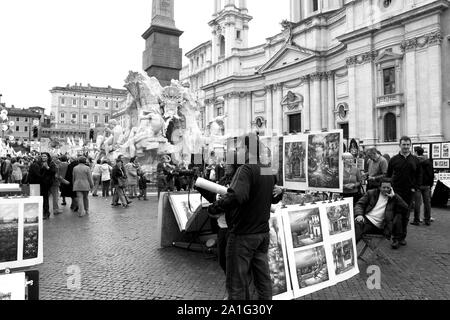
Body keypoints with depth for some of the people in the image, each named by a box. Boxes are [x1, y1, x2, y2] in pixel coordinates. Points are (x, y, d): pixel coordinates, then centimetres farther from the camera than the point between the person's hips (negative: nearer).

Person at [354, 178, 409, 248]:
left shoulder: (393, 198, 14)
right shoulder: (371, 193, 13)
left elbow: (405, 207, 0)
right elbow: (360, 204, 8)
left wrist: (394, 196, -6)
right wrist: (359, 214, -12)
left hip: (378, 226, 2)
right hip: (365, 219, -2)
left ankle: (395, 239, 0)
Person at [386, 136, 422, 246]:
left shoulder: (415, 160, 6)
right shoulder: (394, 159, 1)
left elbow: (419, 175, 11)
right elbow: (388, 175, 5)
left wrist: (415, 187, 1)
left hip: (409, 192, 2)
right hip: (395, 191, -2)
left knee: (406, 215, 8)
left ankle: (402, 237, 18)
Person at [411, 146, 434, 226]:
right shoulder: (428, 161, 8)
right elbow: (432, 174, 11)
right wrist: (431, 184, 17)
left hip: (417, 185, -5)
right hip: (427, 185, 5)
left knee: (417, 203, -1)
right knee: (427, 202, 10)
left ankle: (416, 220, 2)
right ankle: (427, 220, 15)